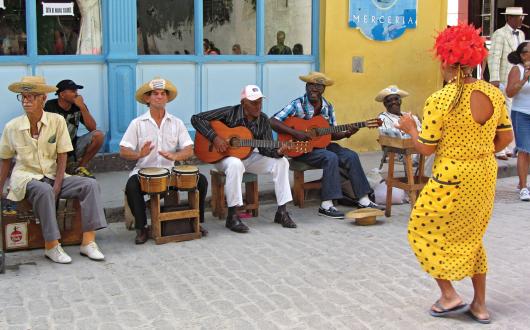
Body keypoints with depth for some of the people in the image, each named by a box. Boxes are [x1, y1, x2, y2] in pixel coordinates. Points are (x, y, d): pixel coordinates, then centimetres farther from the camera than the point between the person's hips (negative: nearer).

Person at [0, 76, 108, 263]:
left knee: (90, 185, -20)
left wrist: (57, 187, -13)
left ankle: (88, 242, -23)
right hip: (26, 177, -2)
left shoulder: (57, 121, -4)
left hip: (53, 176, 2)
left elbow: (62, 157, -3)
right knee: (44, 190, -37)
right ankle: (51, 245, -25)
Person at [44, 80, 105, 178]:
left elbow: (92, 128, -9)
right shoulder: (50, 106, -9)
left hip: (73, 145, 4)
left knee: (98, 135, -17)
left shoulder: (78, 106, 0)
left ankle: (79, 168, -3)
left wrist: (82, 107, -17)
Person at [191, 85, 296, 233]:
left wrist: (278, 152, -28)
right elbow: (196, 118, -16)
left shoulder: (263, 120, -2)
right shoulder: (230, 113, -15)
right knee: (235, 164, -41)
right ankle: (232, 216, -31)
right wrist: (215, 138, -26)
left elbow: (265, 149, -5)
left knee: (281, 162, -13)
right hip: (224, 156, -5)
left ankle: (282, 212, -7)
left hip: (248, 156, 5)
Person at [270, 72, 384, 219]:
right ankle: (326, 205, -29)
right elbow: (273, 122, -18)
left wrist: (346, 134, -10)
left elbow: (332, 134, 10)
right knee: (331, 158, -30)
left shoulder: (328, 107, 7)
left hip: (322, 145, 6)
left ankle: (363, 200, -7)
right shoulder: (298, 104, -10)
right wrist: (295, 132, -27)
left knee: (351, 156, -11)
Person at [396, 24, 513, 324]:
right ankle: (480, 305, 27)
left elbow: (426, 148, -12)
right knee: (471, 237, 22)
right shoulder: (494, 94, -2)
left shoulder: (439, 101, -19)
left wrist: (410, 128, 6)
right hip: (485, 176, 6)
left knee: (424, 230, 15)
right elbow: (506, 138, 5)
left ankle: (449, 296, 13)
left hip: (451, 180, -6)